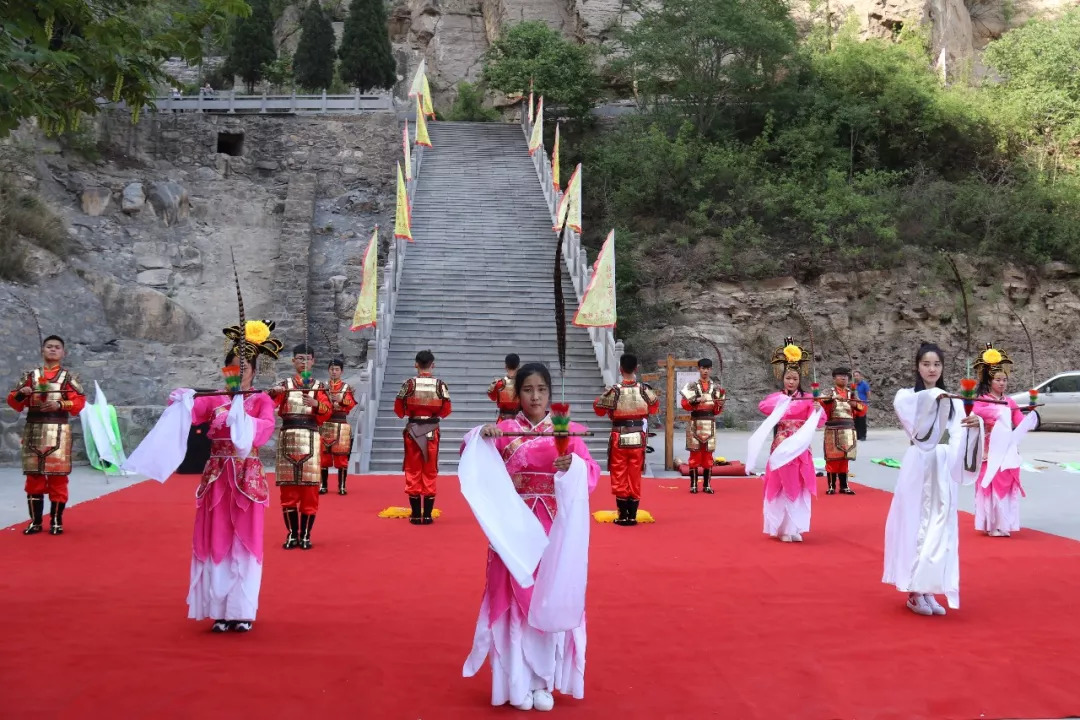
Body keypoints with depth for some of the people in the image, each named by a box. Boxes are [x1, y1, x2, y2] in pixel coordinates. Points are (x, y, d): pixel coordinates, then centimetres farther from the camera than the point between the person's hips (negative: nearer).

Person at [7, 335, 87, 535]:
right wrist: (20, 394, -12)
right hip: (33, 431, 2)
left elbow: (79, 402, -3)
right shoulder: (30, 375, 11)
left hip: (58, 432, -2)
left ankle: (56, 521, 7)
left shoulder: (69, 377, 6)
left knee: (58, 477, -1)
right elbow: (14, 402, 9)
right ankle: (35, 521, 12)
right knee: (33, 476, 4)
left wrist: (60, 404, -18)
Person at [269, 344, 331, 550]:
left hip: (310, 440, 0)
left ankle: (306, 534, 8)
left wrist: (316, 404, -24)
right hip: (288, 439, 0)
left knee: (310, 489, 0)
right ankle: (292, 534, 10)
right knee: (288, 489, 2)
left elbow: (327, 412, -4)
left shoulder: (318, 387, 10)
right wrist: (273, 393, -30)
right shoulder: (284, 385, 9)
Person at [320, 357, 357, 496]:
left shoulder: (347, 387, 6)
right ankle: (323, 485, 8)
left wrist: (342, 400, -26)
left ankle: (342, 486, 2)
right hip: (325, 425, 2)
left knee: (341, 457, -2)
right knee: (324, 456, 2)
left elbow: (351, 405, -8)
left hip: (341, 426, -2)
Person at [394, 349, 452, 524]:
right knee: (430, 473, 8)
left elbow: (399, 409, -4)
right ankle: (427, 515, 8)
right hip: (432, 431, 1)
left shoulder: (409, 384, -8)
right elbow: (446, 411, -2)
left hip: (413, 430, -1)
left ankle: (415, 515, 7)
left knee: (413, 472, 7)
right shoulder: (440, 385, -5)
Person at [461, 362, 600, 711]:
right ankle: (518, 682, 10)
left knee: (551, 599, 3)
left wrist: (573, 465, -26)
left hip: (553, 530, 0)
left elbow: (591, 474, -5)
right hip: (514, 529, 0)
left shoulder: (567, 431, 5)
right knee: (515, 599, 0)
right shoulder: (503, 431, 4)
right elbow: (475, 467, -4)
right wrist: (481, 438, -22)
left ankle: (543, 680, 14)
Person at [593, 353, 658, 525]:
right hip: (638, 438, 2)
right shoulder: (645, 390, -7)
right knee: (635, 478, 11)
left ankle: (623, 516, 10)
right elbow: (654, 408, 11)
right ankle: (633, 516, 13)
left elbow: (599, 409, -3)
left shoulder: (614, 391, -15)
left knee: (619, 478, 8)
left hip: (619, 438, -2)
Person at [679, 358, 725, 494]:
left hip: (710, 423, 3)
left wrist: (719, 405, -10)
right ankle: (693, 484, 2)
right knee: (695, 453, -1)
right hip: (695, 423, -3)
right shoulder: (691, 386, 2)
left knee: (708, 454, 4)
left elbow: (716, 411, 11)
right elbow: (684, 404, -6)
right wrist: (696, 401, -19)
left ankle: (707, 485, 9)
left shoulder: (716, 387, 10)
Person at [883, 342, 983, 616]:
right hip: (919, 468, -4)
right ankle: (914, 593, 3)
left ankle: (929, 590, 11)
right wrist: (932, 395, -37)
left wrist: (975, 425, -24)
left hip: (944, 470, 4)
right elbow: (903, 407, -24)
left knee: (940, 527, 4)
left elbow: (961, 437, -3)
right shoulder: (906, 395, 3)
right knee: (916, 524, -4)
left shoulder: (952, 401, 13)